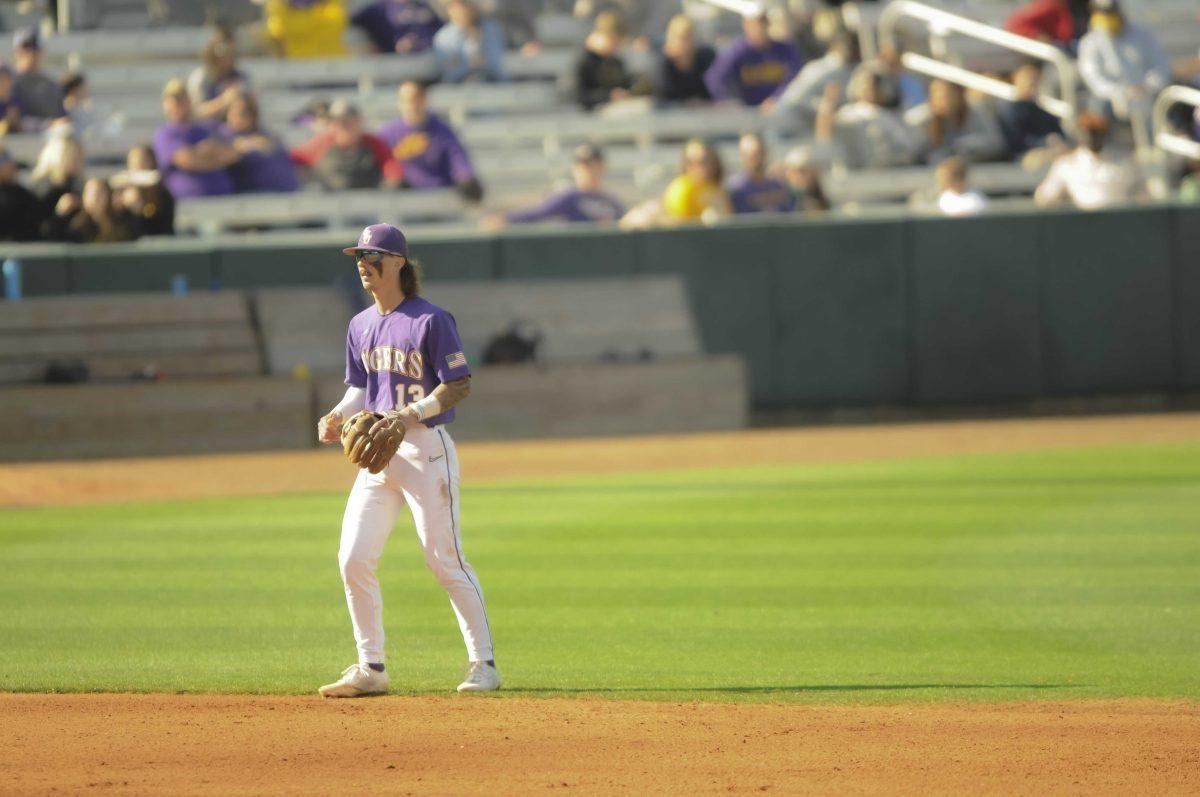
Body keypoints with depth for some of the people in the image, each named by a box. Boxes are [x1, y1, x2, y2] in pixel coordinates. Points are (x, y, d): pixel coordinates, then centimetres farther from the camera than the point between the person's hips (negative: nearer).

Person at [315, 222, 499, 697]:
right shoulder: (360, 326, 13)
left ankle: (484, 663, 4)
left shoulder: (430, 320, -10)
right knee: (353, 559, 0)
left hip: (424, 448, -7)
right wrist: (339, 415, -2)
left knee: (445, 561, -6)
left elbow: (459, 386, -12)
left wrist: (411, 415, -23)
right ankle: (371, 669, 9)